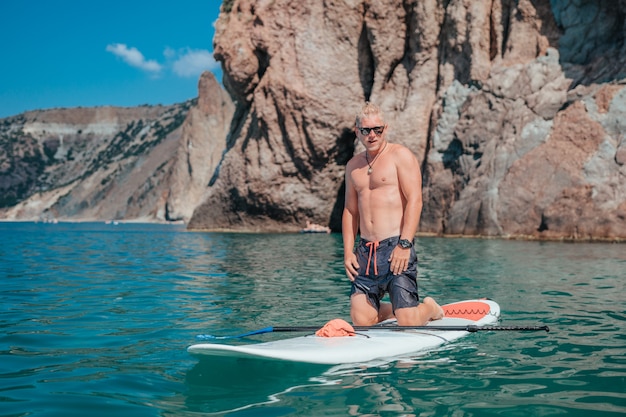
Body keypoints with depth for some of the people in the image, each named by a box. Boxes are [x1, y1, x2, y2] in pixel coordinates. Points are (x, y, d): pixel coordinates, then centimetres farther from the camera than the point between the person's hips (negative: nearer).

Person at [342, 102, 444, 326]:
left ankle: (430, 308, 26)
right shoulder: (353, 165, 18)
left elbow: (415, 200, -10)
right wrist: (348, 251, 9)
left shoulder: (400, 155, -1)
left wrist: (404, 244, -18)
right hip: (365, 252, 6)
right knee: (360, 319, -3)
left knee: (408, 322, -9)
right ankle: (393, 309, 29)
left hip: (396, 247, -5)